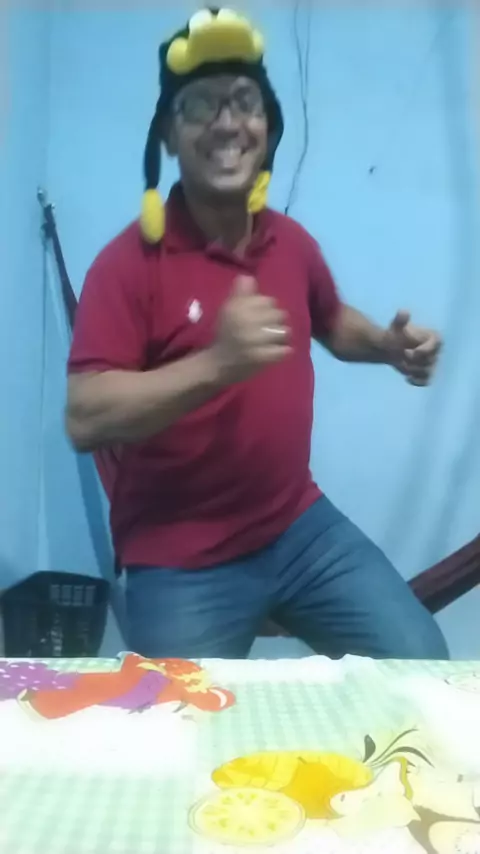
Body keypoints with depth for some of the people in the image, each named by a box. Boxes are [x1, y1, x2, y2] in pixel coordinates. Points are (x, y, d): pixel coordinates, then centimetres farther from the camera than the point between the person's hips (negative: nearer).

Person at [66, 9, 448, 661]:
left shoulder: (291, 241, 3)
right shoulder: (131, 260, -15)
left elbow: (333, 322, 24)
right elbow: (85, 420, -23)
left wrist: (392, 345, 2)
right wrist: (216, 364, -36)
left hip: (301, 525, 5)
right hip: (182, 561, -5)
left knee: (425, 671, 6)